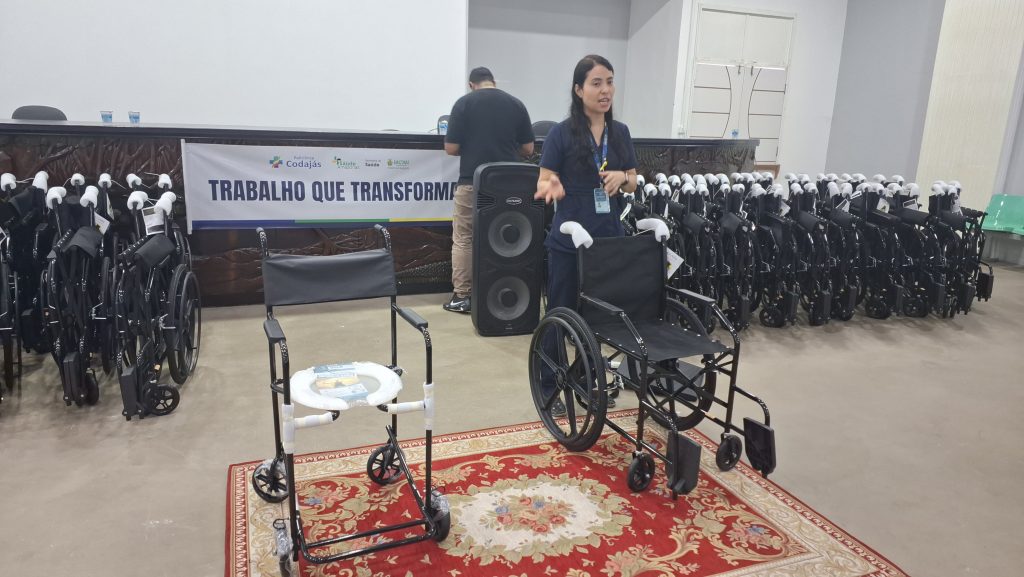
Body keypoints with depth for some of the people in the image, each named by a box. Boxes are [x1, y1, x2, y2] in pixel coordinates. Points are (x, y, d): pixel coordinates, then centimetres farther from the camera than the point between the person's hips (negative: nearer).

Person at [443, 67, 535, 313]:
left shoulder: (464, 103, -5)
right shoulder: (516, 104, 4)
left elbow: (451, 148, -6)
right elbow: (528, 149, 6)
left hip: (471, 183, -3)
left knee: (463, 240, 8)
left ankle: (462, 296, 8)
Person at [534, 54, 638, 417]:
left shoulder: (620, 132, 8)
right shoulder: (562, 133, -7)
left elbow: (632, 184, 12)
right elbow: (544, 181, -8)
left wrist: (622, 177, -11)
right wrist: (551, 187, -31)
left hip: (609, 239, 5)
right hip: (568, 242, -5)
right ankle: (549, 389, 17)